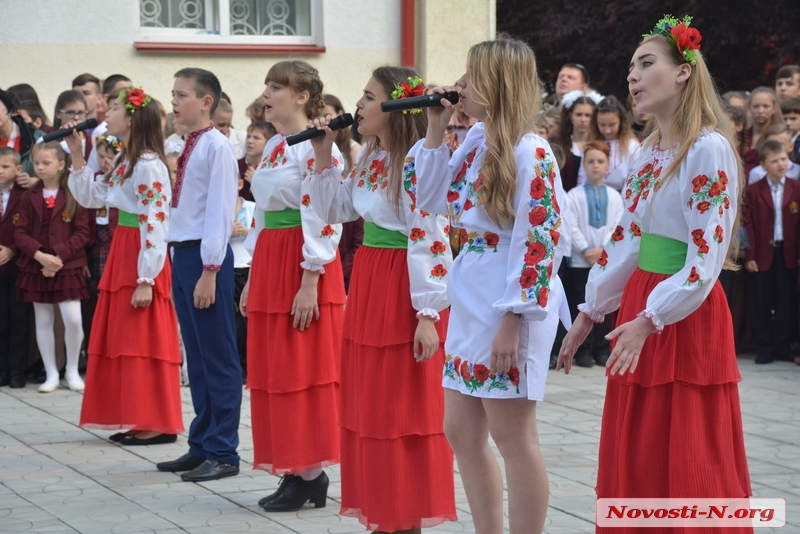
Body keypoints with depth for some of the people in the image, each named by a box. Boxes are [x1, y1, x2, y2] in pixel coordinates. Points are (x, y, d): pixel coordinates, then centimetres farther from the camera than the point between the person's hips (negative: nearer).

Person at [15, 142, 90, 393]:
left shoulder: (74, 195, -3)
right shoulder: (30, 197, 6)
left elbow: (83, 233, -7)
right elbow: (20, 233, 0)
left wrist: (59, 255, -17)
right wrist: (39, 255, -16)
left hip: (68, 266, -3)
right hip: (35, 266, 3)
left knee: (73, 319, -10)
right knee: (43, 321, 7)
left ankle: (72, 370, 8)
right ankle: (51, 374, 15)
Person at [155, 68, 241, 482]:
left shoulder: (217, 147, -11)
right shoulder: (187, 148, 14)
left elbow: (220, 211, -15)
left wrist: (209, 270, -18)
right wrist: (180, 262, 11)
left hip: (206, 257, -9)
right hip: (182, 254, 9)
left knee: (217, 357, -2)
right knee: (196, 357, 13)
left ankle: (222, 452, 4)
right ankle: (201, 445, 21)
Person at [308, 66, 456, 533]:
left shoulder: (416, 165, -18)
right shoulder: (371, 158, 10)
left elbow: (431, 244, -20)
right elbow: (335, 210, 21)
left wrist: (428, 315, -22)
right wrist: (323, 156, 9)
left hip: (404, 292, -9)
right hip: (369, 285, 9)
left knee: (403, 407, -2)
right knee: (371, 405, 13)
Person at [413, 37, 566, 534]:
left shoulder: (530, 152, -15)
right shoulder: (475, 140, 10)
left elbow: (539, 242, -19)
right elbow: (430, 199, 17)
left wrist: (512, 320, -21)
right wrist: (435, 131, 8)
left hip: (508, 302, -9)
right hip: (470, 301, 9)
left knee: (513, 437, -3)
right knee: (462, 432, 13)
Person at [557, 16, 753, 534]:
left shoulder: (709, 148, -15)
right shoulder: (651, 151, 11)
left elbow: (706, 257, -20)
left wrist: (648, 321, -24)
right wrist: (589, 314, 16)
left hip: (686, 315, -8)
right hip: (640, 302, 8)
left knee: (688, 466, -4)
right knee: (635, 458, 11)